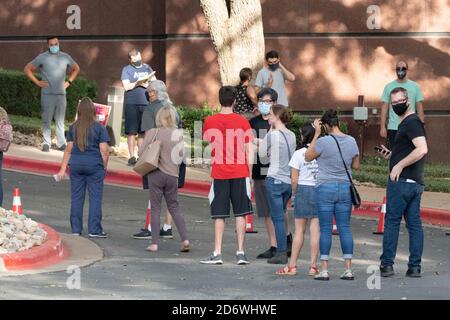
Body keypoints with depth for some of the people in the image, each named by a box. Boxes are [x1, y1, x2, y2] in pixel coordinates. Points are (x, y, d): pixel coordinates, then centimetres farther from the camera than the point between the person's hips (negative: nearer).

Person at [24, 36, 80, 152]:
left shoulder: (65, 57, 9)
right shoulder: (42, 58, 0)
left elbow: (76, 68, 26)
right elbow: (27, 69, 4)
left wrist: (69, 82, 13)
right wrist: (37, 82, -2)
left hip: (61, 94, 2)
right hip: (47, 94, -2)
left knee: (60, 120, 4)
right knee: (46, 120, -2)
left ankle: (61, 143, 8)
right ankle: (46, 143, 3)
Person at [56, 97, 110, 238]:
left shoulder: (73, 128, 4)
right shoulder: (99, 128, -5)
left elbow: (69, 150, 5)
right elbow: (104, 151, -7)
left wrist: (63, 169, 10)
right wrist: (105, 167, 5)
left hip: (76, 164, 3)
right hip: (94, 165, -3)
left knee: (76, 197, 7)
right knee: (95, 198, 2)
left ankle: (76, 229, 9)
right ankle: (94, 230, 0)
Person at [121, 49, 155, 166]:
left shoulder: (147, 68, 16)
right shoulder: (126, 69, 5)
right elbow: (126, 86, -5)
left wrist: (146, 84, -6)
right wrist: (139, 83, -13)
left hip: (145, 103, 3)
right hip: (132, 103, -3)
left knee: (143, 132, 3)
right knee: (132, 131, -5)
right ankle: (132, 157, -1)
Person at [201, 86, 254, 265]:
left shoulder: (209, 122, -1)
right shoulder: (243, 122, -2)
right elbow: (249, 151, -1)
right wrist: (249, 174, 7)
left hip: (219, 173, 0)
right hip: (240, 173, 0)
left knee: (219, 215, 4)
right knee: (240, 214, 5)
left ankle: (217, 254, 1)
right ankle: (240, 253, 2)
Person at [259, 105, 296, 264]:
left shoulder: (272, 135, -12)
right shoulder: (291, 135, 8)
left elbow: (262, 152, 0)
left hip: (275, 179, -6)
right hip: (289, 180, 6)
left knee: (278, 217, -3)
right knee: (281, 214, 17)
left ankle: (281, 253, -3)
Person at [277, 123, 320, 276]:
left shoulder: (299, 154, -8)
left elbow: (294, 179, -7)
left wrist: (294, 193, 9)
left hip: (303, 189, -2)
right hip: (320, 190, 2)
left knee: (299, 230, 4)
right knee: (315, 229, 3)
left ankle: (292, 266, 8)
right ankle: (313, 266, 3)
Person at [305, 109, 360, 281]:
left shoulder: (323, 142, -14)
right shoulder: (351, 141, 1)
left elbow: (308, 157, 1)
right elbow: (356, 166, 11)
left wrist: (316, 134, 1)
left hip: (325, 188, -4)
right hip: (345, 188, 4)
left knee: (325, 229, 1)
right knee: (345, 228, 6)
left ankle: (324, 270, 1)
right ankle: (348, 269, 5)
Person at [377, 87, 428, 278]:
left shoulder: (411, 123, -12)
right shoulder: (410, 122, 19)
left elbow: (422, 149, -26)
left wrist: (399, 165, -21)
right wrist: (391, 155, 17)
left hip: (402, 181, -10)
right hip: (416, 182, 10)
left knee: (392, 221, -3)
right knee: (414, 223, 6)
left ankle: (387, 264, -2)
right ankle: (414, 267, 5)